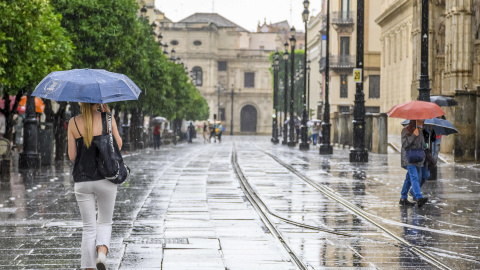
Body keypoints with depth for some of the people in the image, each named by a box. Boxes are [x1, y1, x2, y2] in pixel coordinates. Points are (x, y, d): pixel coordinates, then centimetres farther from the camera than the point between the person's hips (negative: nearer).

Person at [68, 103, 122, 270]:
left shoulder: (73, 123, -1)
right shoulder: (107, 119, -4)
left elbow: (72, 156, 1)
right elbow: (119, 146, 8)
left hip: (82, 180, 1)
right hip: (105, 179, -1)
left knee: (88, 228, 9)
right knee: (105, 222, 16)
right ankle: (102, 252, -11)